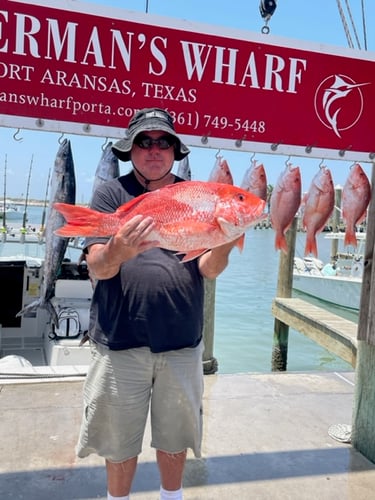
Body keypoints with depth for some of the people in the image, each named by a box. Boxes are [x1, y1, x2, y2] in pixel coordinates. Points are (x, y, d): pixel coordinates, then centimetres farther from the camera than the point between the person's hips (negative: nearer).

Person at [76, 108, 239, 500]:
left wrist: (224, 243, -22)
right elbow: (96, 268, -10)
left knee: (174, 437, 19)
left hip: (182, 343, 2)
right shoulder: (111, 193, -1)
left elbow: (209, 269, -2)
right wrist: (118, 250, -32)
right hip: (120, 341, -2)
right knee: (120, 440, 13)